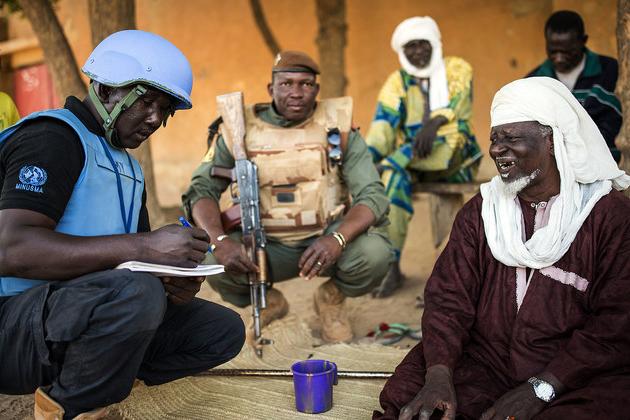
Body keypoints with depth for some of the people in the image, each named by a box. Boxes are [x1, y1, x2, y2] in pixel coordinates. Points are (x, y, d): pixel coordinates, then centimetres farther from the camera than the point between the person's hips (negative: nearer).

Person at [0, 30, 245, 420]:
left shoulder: (129, 167, 18)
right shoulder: (53, 136, -11)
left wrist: (175, 283, -8)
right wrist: (143, 246, -31)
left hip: (90, 312, 8)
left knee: (224, 330, 2)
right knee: (136, 293, -36)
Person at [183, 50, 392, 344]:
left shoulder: (338, 127, -4)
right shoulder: (242, 130, -3)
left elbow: (372, 195, -11)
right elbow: (201, 189, -8)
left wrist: (337, 239, -32)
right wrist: (220, 240, -29)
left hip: (325, 240, 0)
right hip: (266, 246, 1)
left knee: (374, 252, -30)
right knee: (214, 261, -28)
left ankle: (332, 298, 9)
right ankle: (267, 303, 10)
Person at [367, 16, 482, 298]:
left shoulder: (457, 69, 6)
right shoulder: (397, 82, 9)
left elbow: (458, 104, -14)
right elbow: (383, 124, -6)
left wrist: (435, 122, -35)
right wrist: (366, 157, -25)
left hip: (455, 160, -2)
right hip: (413, 164, 2)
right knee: (392, 175, -32)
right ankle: (390, 266, -30)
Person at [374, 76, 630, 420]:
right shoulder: (480, 210, 8)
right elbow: (448, 296, -1)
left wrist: (540, 389, -18)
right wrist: (439, 373, -19)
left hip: (579, 377, -2)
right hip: (485, 362, 3)